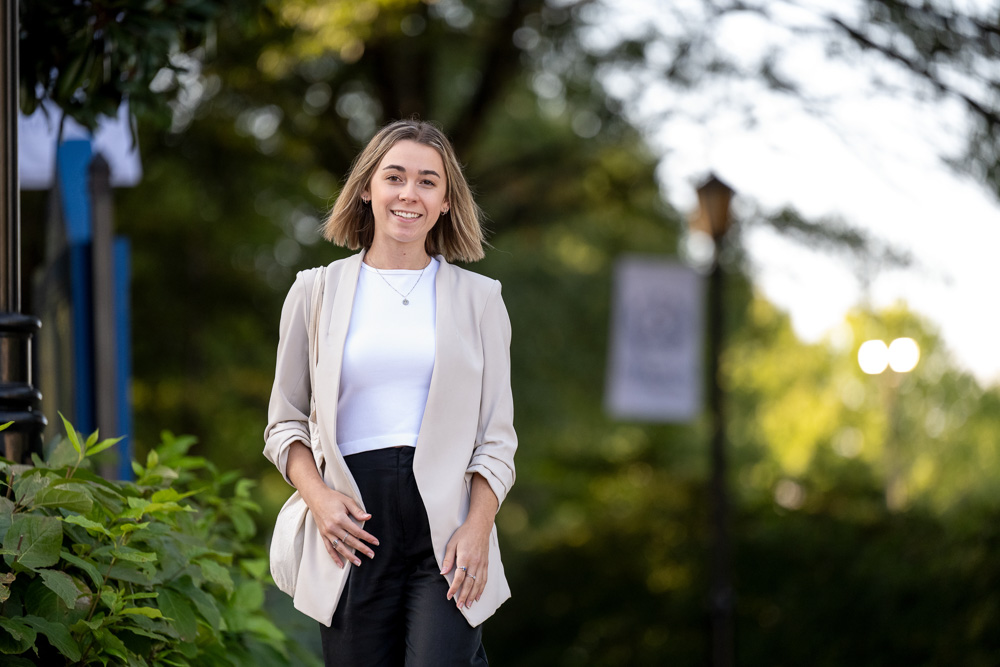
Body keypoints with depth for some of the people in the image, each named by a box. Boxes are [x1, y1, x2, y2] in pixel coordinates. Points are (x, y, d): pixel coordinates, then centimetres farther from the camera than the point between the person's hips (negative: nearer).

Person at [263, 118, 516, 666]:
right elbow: (285, 424, 13)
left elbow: (497, 438, 8)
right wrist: (318, 497, -5)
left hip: (447, 520, -1)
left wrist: (477, 528, -7)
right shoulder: (317, 292, 11)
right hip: (355, 522, 1)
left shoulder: (478, 298, 11)